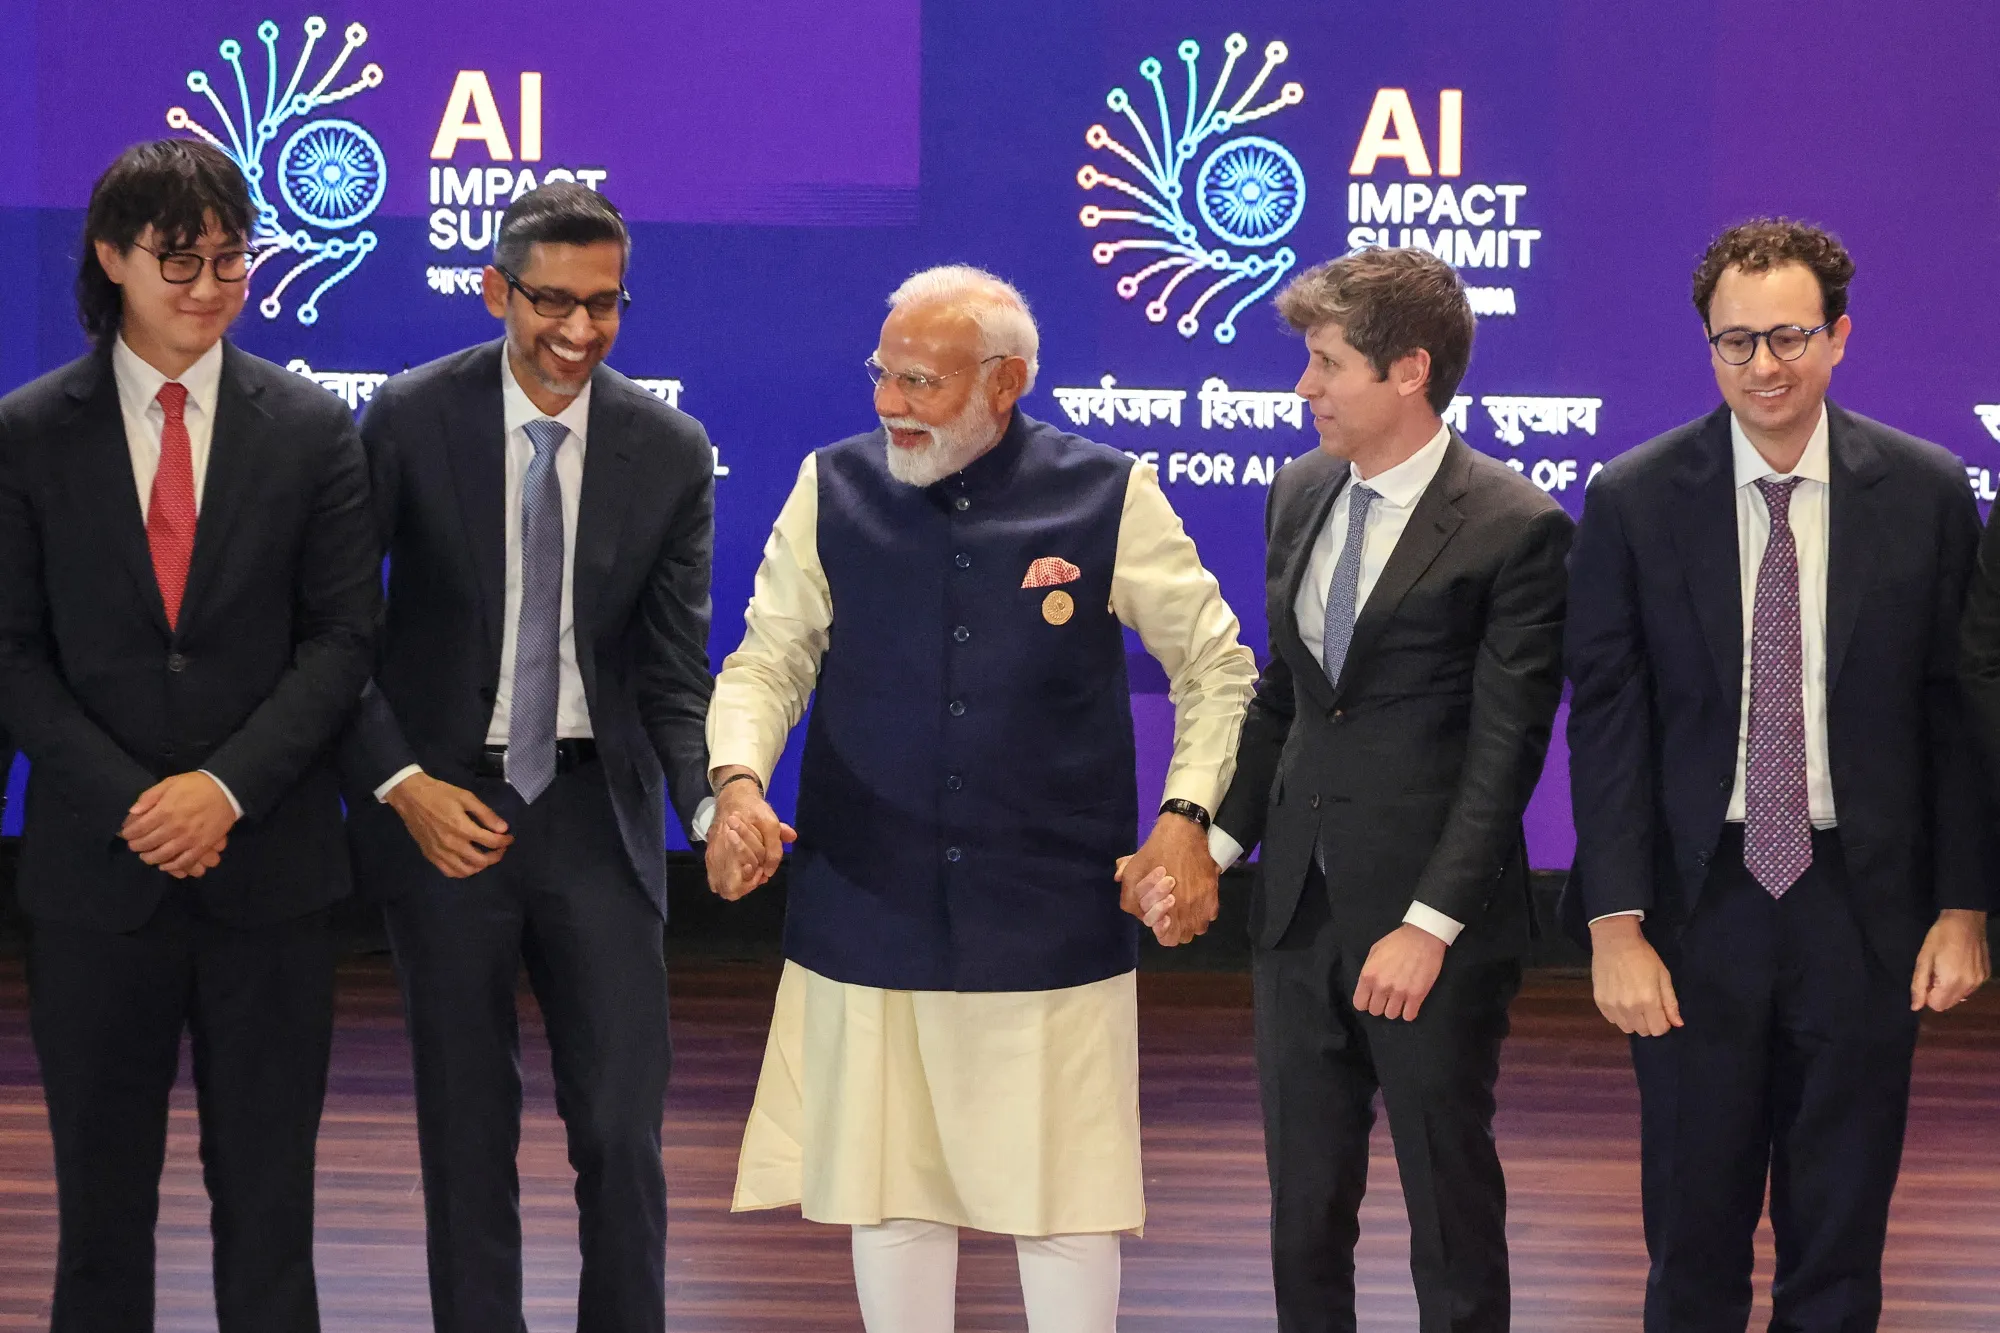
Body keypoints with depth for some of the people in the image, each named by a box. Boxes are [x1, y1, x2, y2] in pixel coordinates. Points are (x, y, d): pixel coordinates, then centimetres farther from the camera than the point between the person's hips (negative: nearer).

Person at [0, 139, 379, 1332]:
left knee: (266, 1192, 5)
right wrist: (130, 804, -11)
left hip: (270, 864, 0)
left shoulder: (315, 430, 3)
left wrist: (227, 786, -13)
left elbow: (342, 639, 0)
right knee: (101, 1193, 8)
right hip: (97, 868, 0)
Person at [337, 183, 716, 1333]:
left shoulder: (671, 452, -1)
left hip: (597, 808, 1)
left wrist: (714, 803, -19)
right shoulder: (411, 421, -7)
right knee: (468, 1129, 9)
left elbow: (674, 673, -1)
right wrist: (400, 783, -14)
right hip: (444, 803, -1)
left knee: (624, 1128, -2)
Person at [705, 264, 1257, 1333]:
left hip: (1055, 920, -2)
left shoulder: (1110, 498, -3)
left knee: (1066, 1202, 4)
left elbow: (1216, 667, 6)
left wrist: (1189, 818, -6)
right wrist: (737, 782, -13)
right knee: (888, 1191, 10)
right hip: (867, 915, 2)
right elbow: (768, 660, 6)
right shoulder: (833, 491, 1)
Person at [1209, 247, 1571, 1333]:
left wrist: (1429, 924, -19)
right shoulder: (1299, 494, 9)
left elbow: (1506, 746, -14)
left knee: (1450, 1198, 6)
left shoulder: (1516, 527, -12)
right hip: (1298, 909, 6)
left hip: (1435, 927, -6)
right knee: (1303, 1203, 12)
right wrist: (1218, 839, 5)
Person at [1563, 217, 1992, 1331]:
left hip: (1863, 904, 1)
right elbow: (1606, 722, -3)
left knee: (1842, 1244, 11)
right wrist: (1616, 927, -8)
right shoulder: (1635, 501, -4)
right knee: (1693, 1240, 8)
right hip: (1700, 902, 0)